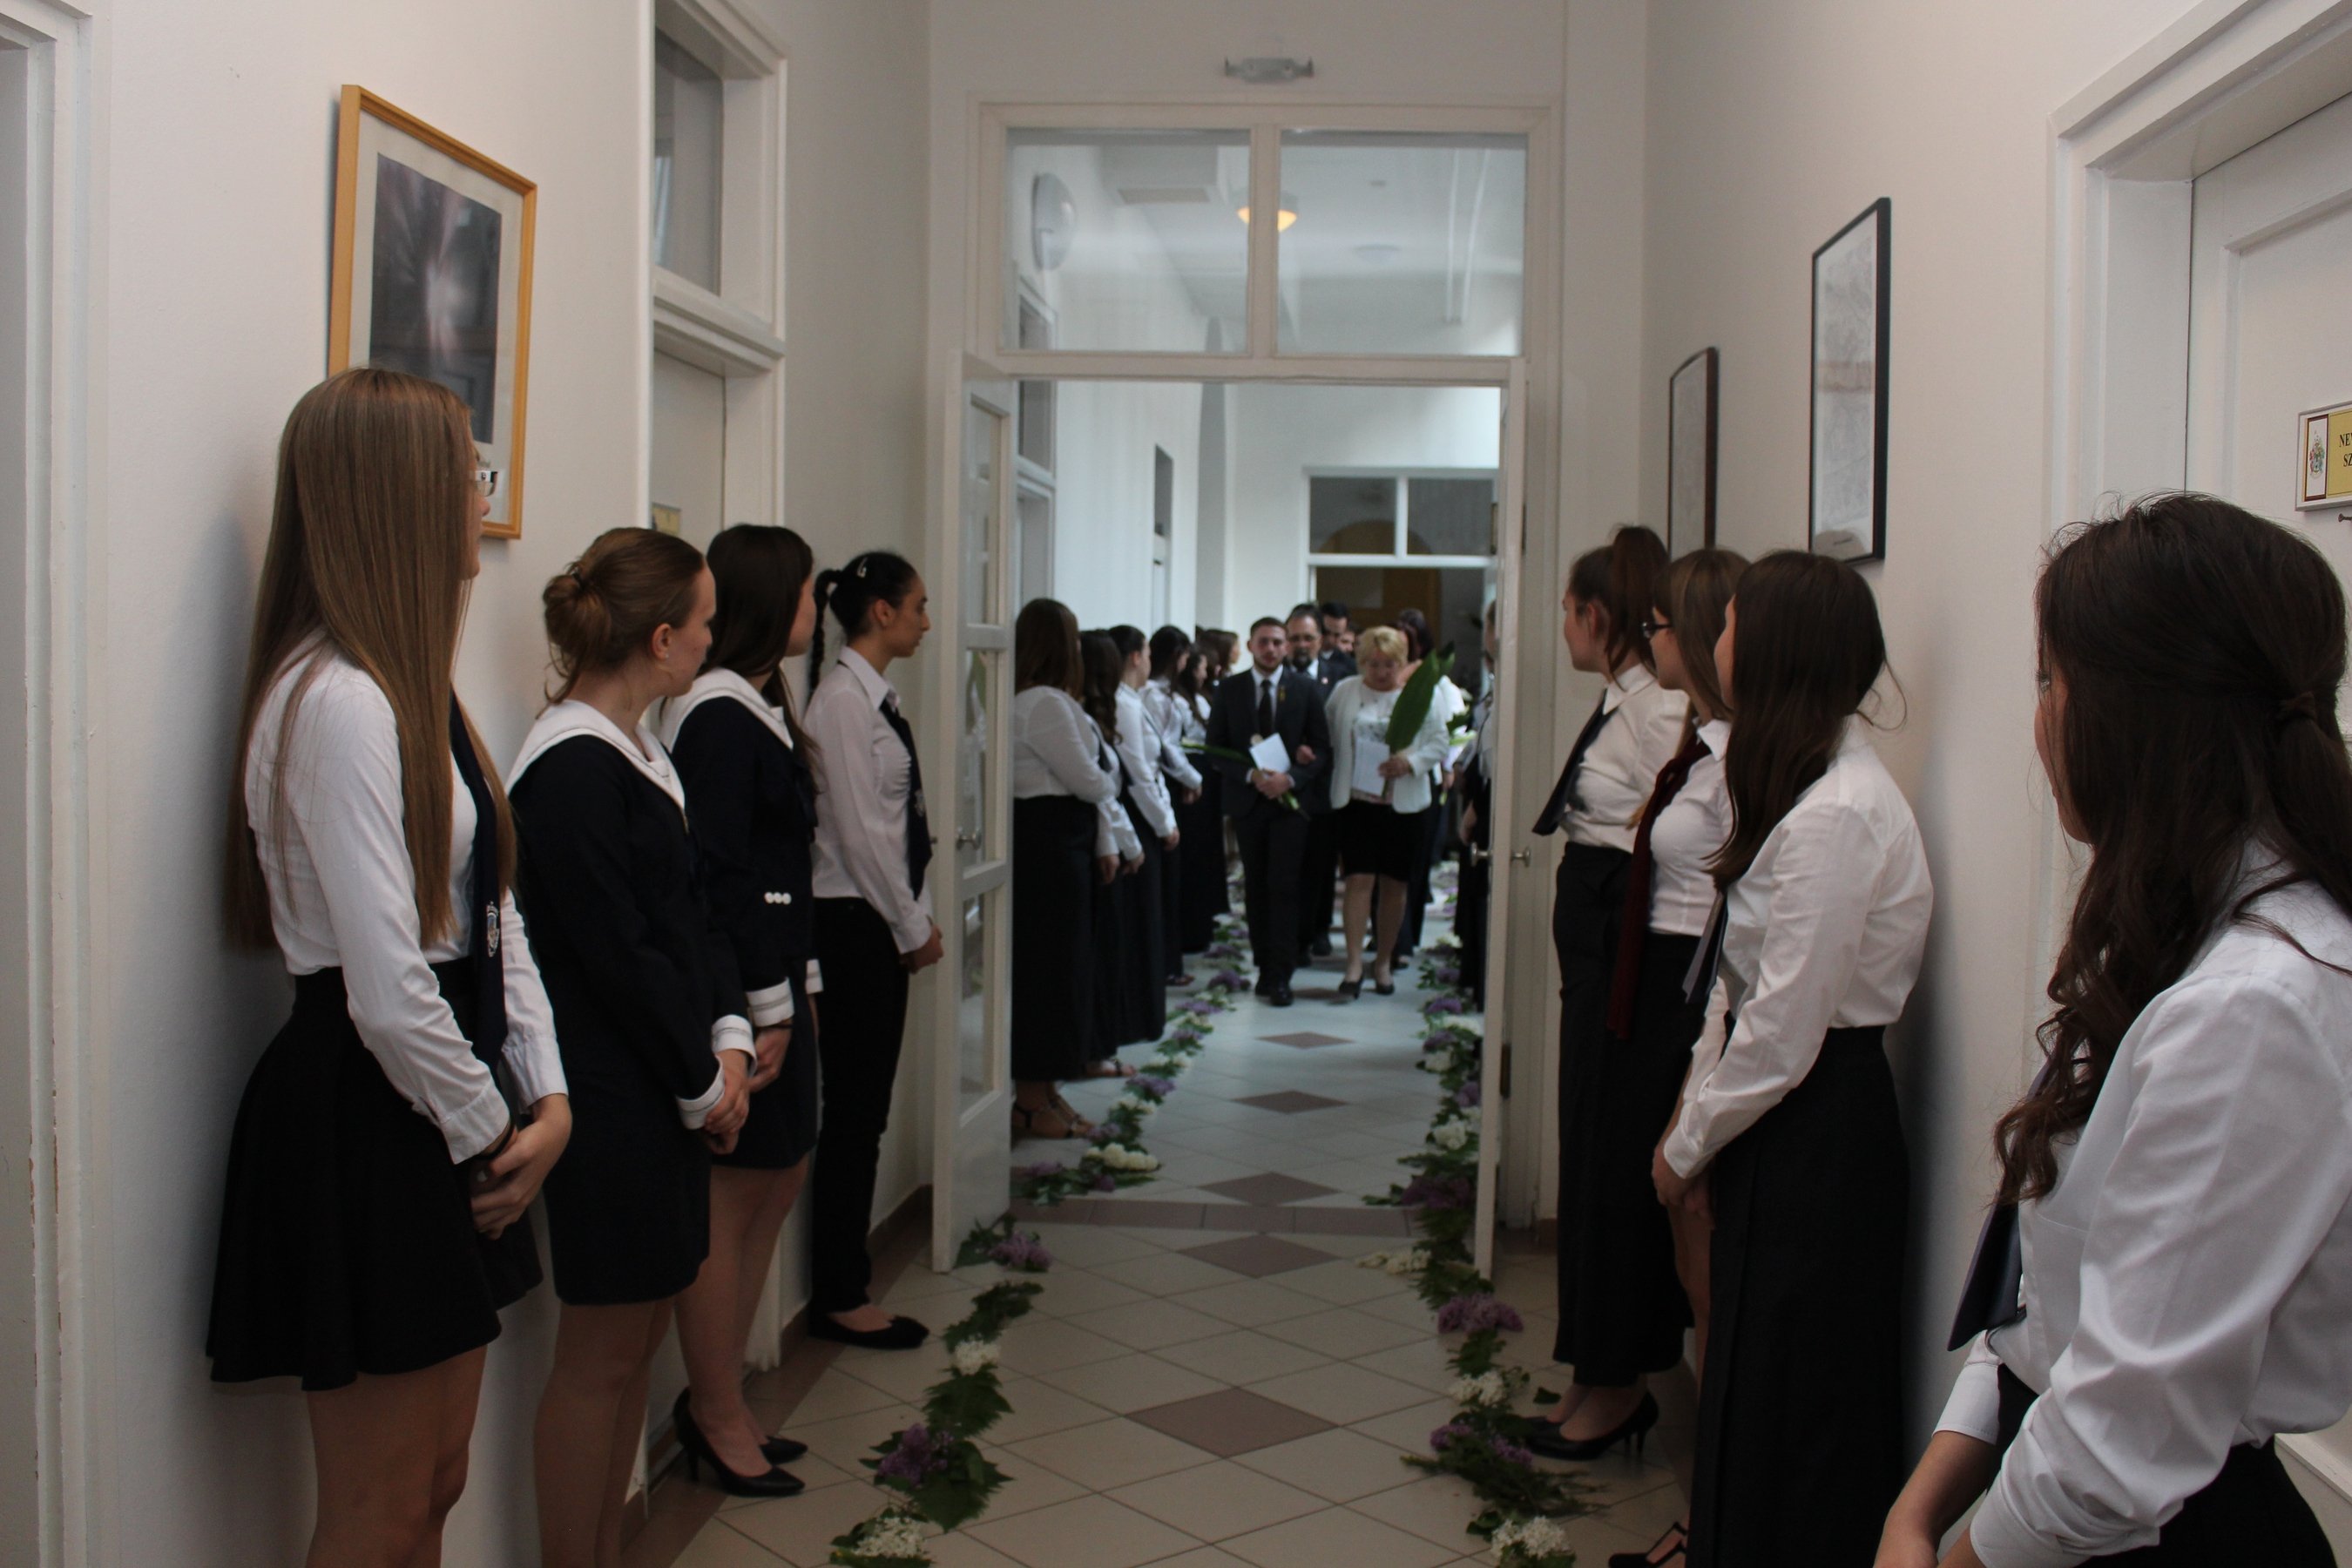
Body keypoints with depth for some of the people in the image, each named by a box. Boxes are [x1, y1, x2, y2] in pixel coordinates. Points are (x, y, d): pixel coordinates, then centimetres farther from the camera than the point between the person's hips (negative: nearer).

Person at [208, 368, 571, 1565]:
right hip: (368, 1130, -9)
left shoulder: (413, 691, 13)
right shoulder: (337, 702, -19)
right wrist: (489, 1132, -9)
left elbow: (493, 915, 12)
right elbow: (390, 996, -24)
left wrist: (546, 1096, 1)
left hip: (448, 1135, 10)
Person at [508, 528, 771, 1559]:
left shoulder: (640, 755, 11)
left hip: (663, 1097, 9)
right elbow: (618, 954, -19)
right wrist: (705, 1085, -11)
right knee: (601, 1351, 2)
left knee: (637, 1335, 16)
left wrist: (728, 1040, 0)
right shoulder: (572, 769, -18)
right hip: (610, 1102, -9)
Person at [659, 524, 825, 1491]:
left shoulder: (761, 707, 16)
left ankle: (718, 1399, 26)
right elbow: (714, 875, -20)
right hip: (735, 989, -10)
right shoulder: (718, 717, -15)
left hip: (773, 980, 10)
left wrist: (801, 983, 16)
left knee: (775, 1185, 15)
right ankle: (718, 1415, 13)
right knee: (731, 1200, 0)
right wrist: (765, 1006, -18)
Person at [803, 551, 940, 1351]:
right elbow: (858, 829, -17)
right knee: (853, 1113, -2)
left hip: (883, 924, 9)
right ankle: (838, 1297, 8)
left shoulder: (876, 697, 13)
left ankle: (846, 1280, 22)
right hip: (853, 924, -9)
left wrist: (918, 918, 10)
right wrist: (912, 928, -11)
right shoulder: (842, 699, -15)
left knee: (866, 1111, 13)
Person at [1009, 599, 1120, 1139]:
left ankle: (1043, 1089, 26)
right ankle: (1033, 1104, 6)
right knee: (1051, 966, -2)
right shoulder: (1047, 704, -18)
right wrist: (1110, 784, 4)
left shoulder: (1031, 699, 13)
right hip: (1050, 845, -10)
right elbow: (1087, 780, -15)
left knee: (1051, 965, 16)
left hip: (1049, 843, 10)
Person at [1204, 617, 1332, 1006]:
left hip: (1290, 797, -2)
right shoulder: (1230, 690, 4)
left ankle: (1280, 975, -6)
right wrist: (1250, 775, -14)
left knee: (1283, 886, -8)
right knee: (1255, 887, 8)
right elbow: (1217, 747, 2)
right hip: (1247, 799, 2)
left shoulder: (1304, 688, 1)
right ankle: (1264, 965, 17)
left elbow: (1322, 747, 0)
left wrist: (1290, 778, -16)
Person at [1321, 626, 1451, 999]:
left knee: (1394, 886, 7)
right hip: (1356, 801, -1)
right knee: (1359, 880, -8)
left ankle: (1383, 962, 21)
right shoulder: (1344, 692, 5)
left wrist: (1411, 762, -16)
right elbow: (1328, 741, 7)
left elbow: (1439, 745, 2)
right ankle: (1354, 966, -7)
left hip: (1403, 805, 1)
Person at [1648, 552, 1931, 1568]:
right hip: (1781, 1134, 9)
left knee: (1786, 1400, 5)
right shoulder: (1804, 786, 10)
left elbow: (1783, 1030, -21)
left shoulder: (1835, 817, -22)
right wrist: (1693, 1123, 7)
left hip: (1816, 1140, -9)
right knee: (1748, 1382, 19)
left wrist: (1687, 1146, -8)